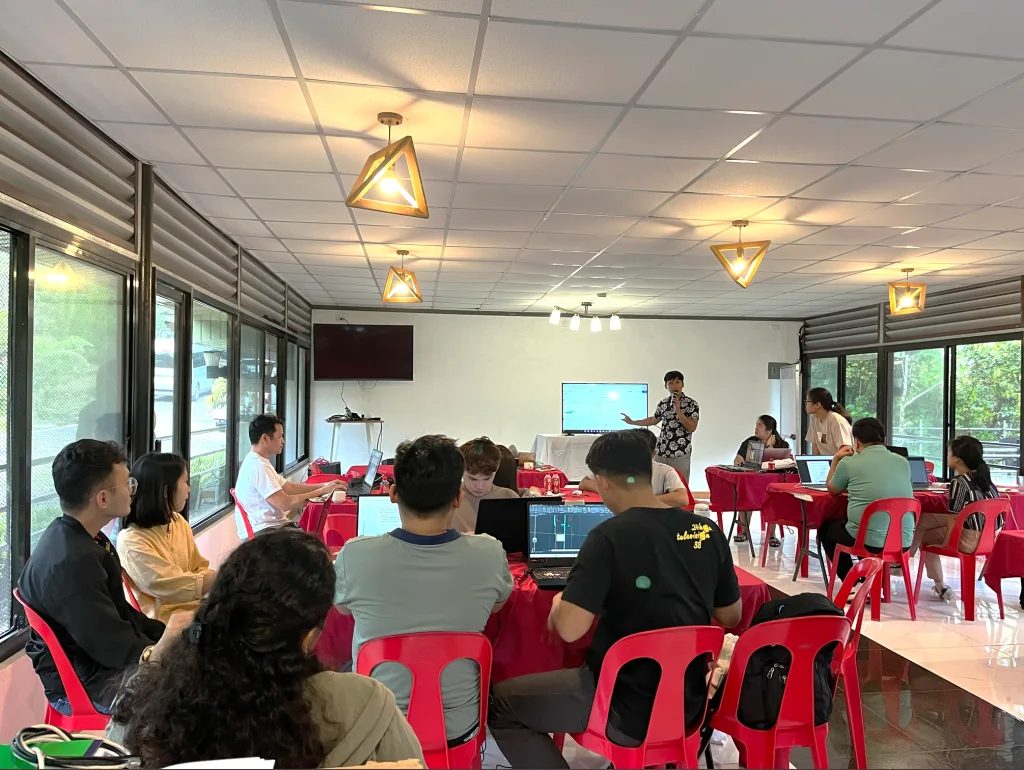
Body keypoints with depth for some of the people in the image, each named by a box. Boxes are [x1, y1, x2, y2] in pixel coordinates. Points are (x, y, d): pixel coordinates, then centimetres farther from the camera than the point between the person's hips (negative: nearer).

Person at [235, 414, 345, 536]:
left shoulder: (257, 462, 14)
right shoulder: (258, 467, -19)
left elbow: (290, 487, 17)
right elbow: (284, 503, -23)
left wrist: (325, 485, 8)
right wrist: (322, 491, -16)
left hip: (268, 527, 10)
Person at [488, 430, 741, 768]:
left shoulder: (610, 537, -22)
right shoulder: (708, 531, -5)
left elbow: (570, 629, -27)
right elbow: (731, 617, 7)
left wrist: (559, 602, -5)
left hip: (628, 709, -7)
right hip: (689, 702, 7)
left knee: (499, 703, 10)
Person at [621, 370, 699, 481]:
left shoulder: (691, 404, -7)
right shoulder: (663, 403, 7)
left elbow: (692, 427, -14)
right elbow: (654, 420, 22)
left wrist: (678, 410, -20)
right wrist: (632, 422, 23)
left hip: (680, 454, -4)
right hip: (661, 451, 4)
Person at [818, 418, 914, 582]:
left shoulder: (848, 463, -4)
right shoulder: (903, 462, 7)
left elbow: (832, 490, 14)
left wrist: (836, 459, 24)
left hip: (867, 540, -5)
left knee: (825, 529, 26)